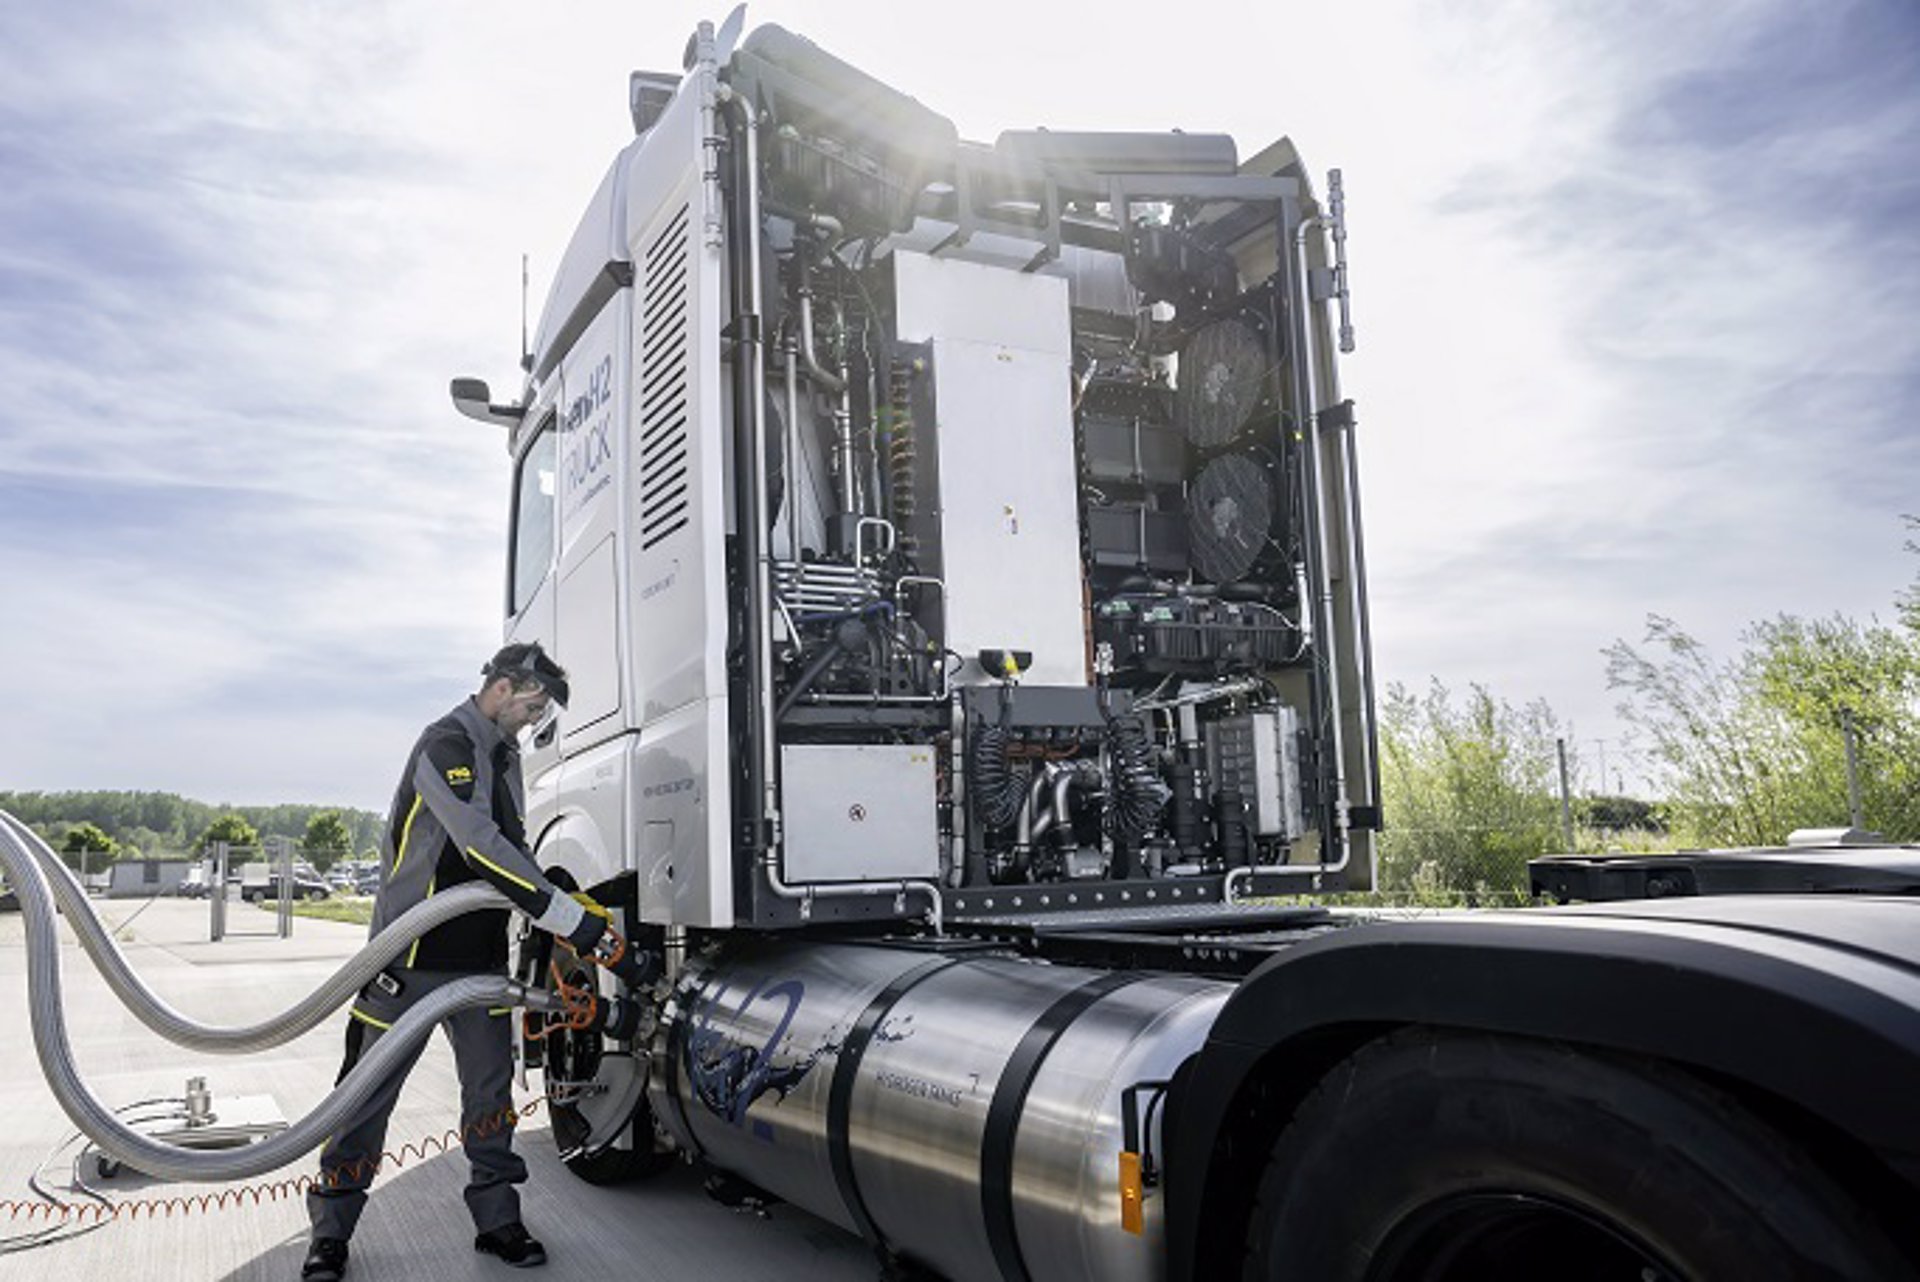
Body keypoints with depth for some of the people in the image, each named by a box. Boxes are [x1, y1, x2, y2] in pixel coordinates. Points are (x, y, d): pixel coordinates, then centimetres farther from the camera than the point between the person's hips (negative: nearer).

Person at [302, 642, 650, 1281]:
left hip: (480, 956, 8)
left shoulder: (505, 757, 11)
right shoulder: (447, 744, -19)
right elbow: (483, 851, -31)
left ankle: (497, 1220, 20)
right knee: (370, 1090, 6)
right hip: (411, 956, -7)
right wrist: (580, 925, -34)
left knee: (491, 1088, 9)